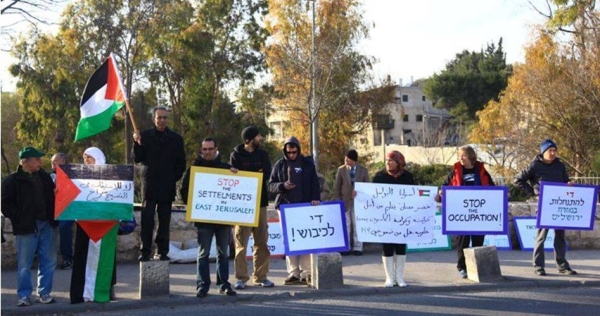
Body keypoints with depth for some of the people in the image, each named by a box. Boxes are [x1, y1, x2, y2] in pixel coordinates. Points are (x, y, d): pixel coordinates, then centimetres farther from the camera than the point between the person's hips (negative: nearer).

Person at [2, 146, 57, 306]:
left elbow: (53, 196, 18)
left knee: (48, 261, 7)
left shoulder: (44, 176, 10)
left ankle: (44, 293, 17)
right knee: (24, 264, 2)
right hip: (27, 227, -4)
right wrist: (19, 218, -12)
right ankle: (24, 295, 12)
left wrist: (53, 216, 3)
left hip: (47, 225, 4)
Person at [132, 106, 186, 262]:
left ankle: (162, 252, 9)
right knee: (147, 219, -4)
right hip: (150, 184, -1)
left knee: (164, 220, 4)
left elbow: (181, 163, 10)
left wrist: (175, 178, -2)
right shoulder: (145, 135, 5)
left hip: (167, 186, 1)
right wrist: (138, 143, -12)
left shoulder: (176, 138, 8)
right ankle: (145, 251, -1)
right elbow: (138, 159, 3)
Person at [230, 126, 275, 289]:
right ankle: (241, 278, 1)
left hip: (260, 202, 4)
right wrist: (256, 174, -9)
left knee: (262, 241, 6)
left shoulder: (263, 154, 13)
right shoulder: (236, 155, 2)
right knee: (241, 241, -4)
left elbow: (266, 175, -1)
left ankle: (260, 276, 14)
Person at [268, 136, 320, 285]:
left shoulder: (307, 163, 8)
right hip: (285, 206, 1)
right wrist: (282, 186, -10)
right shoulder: (279, 165, 9)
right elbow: (271, 185, 9)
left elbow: (315, 183, 6)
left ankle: (306, 273, 0)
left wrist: (315, 198, -10)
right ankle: (293, 273, 4)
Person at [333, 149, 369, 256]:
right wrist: (337, 200, -3)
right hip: (345, 201, 0)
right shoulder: (341, 169, 0)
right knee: (345, 225, 4)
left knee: (357, 225, 3)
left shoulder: (363, 170, 1)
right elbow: (337, 186, 2)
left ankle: (357, 248, 9)